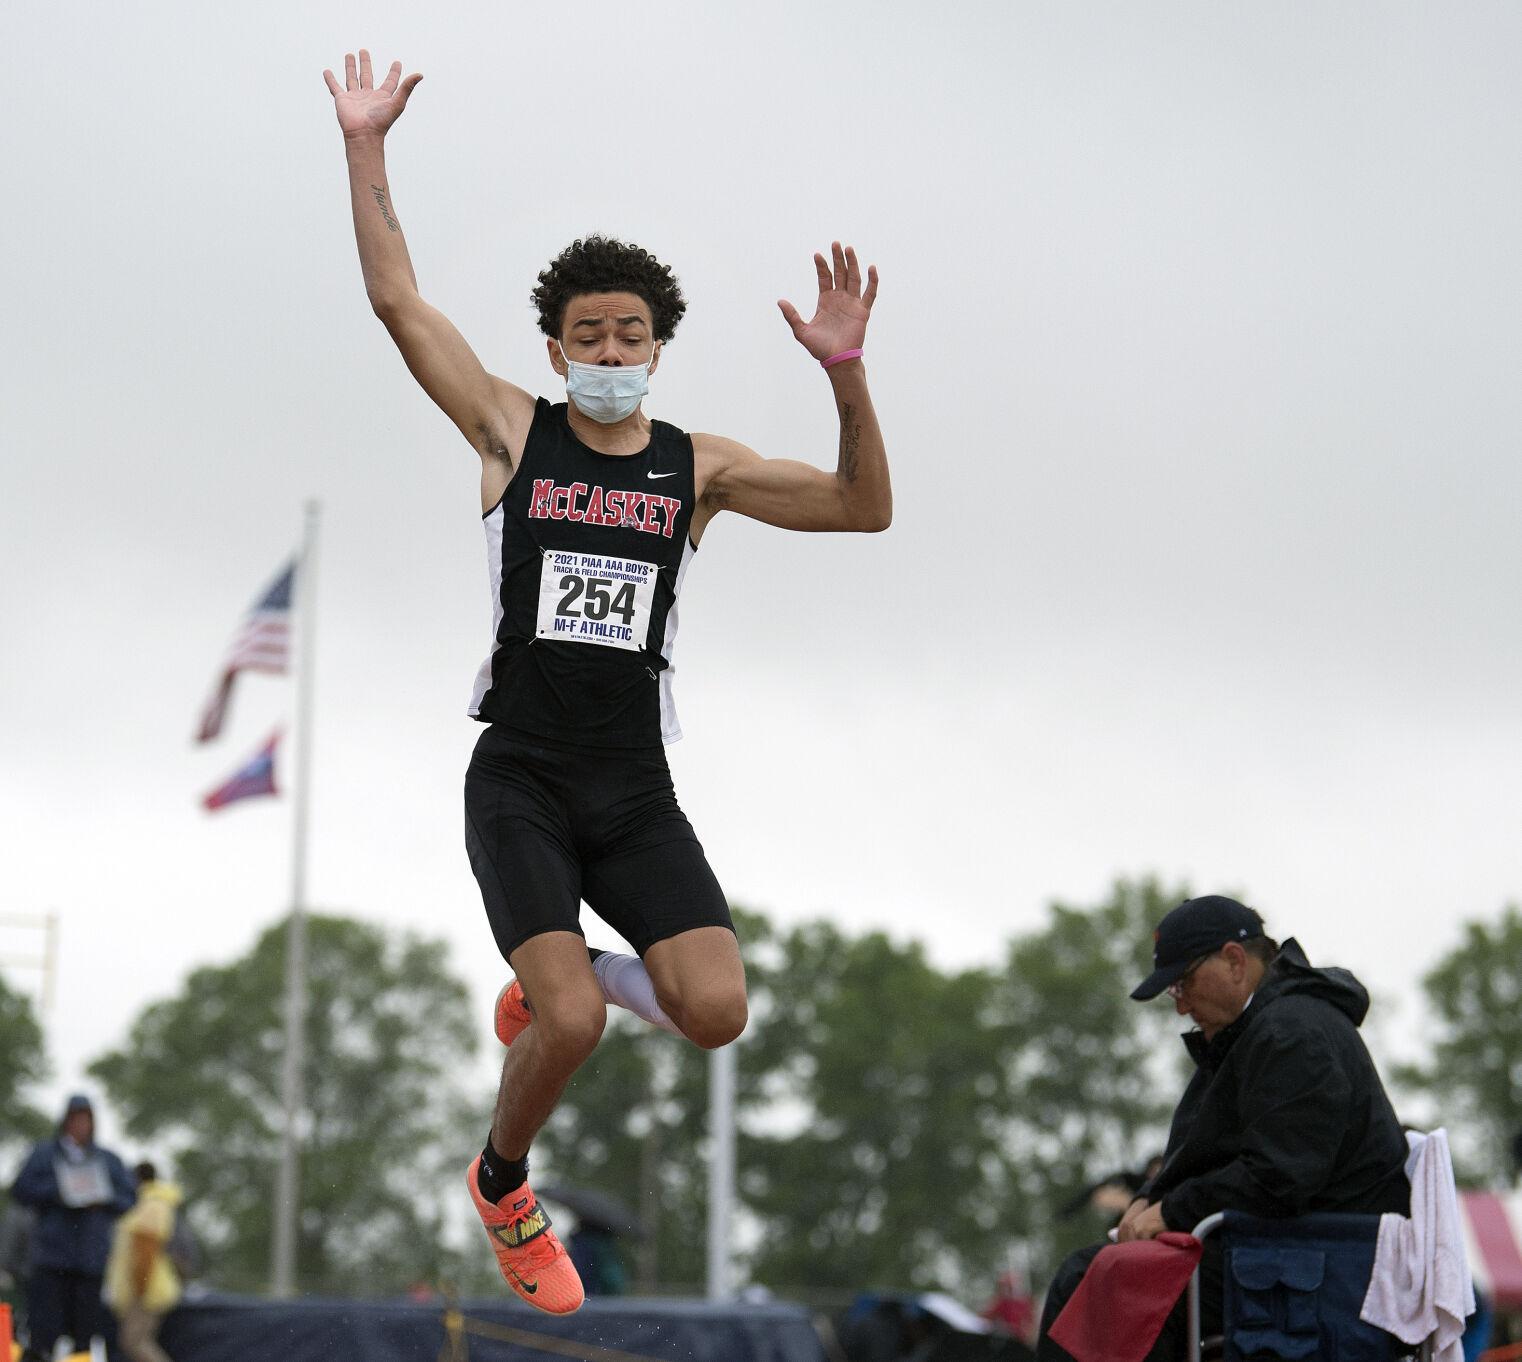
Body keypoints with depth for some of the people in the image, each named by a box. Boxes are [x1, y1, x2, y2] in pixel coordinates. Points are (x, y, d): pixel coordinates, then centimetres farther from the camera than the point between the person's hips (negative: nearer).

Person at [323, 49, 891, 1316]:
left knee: (715, 1010, -16)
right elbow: (397, 299, 0)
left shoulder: (698, 464, 8)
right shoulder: (512, 431, 4)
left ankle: (562, 975, 18)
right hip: (519, 780, -2)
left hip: (636, 793, 3)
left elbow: (865, 507, 0)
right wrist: (366, 147, -4)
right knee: (571, 1022, -21)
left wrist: (846, 373, -14)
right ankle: (503, 1186, 12)